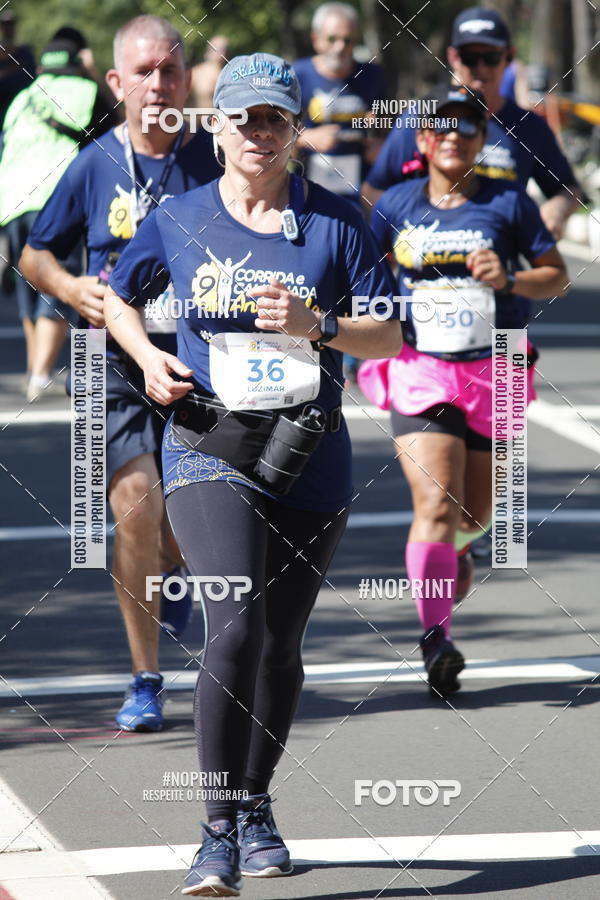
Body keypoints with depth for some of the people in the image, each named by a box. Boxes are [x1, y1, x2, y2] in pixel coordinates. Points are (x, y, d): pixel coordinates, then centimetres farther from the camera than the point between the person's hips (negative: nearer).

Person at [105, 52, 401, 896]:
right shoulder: (179, 221, 2)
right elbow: (117, 295, 19)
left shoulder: (336, 221, 0)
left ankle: (256, 808, 34)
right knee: (236, 628, -19)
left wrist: (317, 324, -16)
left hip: (310, 457, 2)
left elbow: (391, 331, 1)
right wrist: (148, 357, 0)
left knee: (281, 643, 11)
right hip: (209, 453, -2)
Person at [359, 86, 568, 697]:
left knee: (474, 514, 10)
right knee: (436, 504, -18)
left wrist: (509, 280, -12)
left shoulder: (508, 203, 1)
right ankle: (434, 635, -19)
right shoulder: (397, 205, 4)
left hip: (493, 371, 1)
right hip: (419, 372, -1)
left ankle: (447, 559, 46)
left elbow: (556, 276, 7)